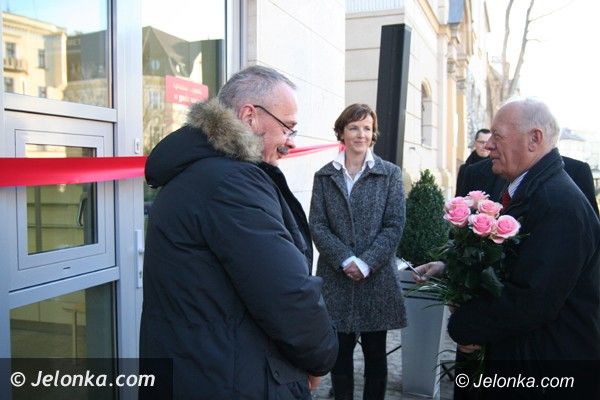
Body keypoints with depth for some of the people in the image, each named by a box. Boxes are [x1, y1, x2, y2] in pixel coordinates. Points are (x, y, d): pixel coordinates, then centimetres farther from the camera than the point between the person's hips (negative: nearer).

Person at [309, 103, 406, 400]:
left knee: (375, 352, 10)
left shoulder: (390, 173, 3)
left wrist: (366, 263, -13)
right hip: (336, 276, 1)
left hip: (378, 278, -1)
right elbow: (317, 225, -1)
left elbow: (394, 225, -3)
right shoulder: (324, 176, 6)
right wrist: (345, 260, -14)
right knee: (340, 350, 10)